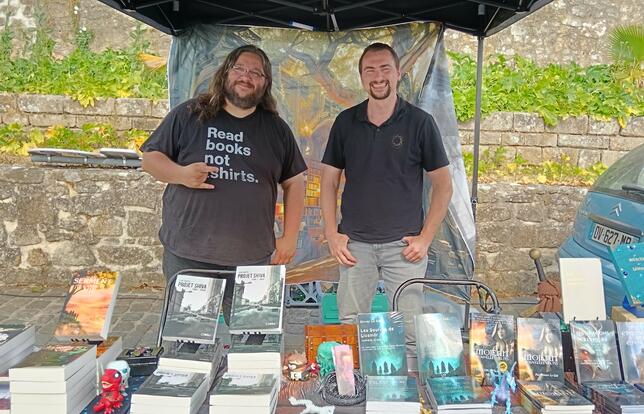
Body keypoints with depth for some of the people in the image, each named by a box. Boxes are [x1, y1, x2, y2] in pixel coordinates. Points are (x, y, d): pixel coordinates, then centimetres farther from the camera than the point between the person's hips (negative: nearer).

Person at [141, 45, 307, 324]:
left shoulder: (276, 128, 9)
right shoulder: (188, 115, 3)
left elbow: (294, 182, 11)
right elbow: (150, 157, 7)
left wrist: (290, 238, 4)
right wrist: (180, 174, -14)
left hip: (252, 259, 1)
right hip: (187, 256, -1)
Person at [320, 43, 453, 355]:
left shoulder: (420, 122, -1)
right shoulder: (346, 122, 6)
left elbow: (443, 185, 2)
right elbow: (329, 181, 10)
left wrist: (425, 238, -4)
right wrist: (331, 233, 0)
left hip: (404, 245, -2)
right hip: (354, 244, 2)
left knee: (410, 332, 4)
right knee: (349, 328, 8)